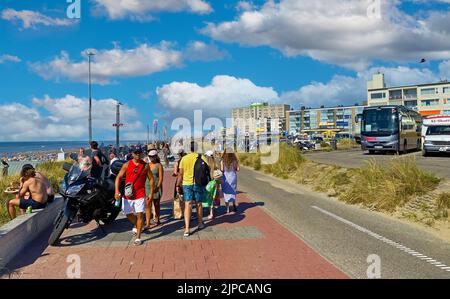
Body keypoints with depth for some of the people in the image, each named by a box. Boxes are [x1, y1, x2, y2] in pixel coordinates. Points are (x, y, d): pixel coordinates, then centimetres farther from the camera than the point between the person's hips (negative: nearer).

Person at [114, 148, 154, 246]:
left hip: (140, 195, -1)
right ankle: (136, 225, 45)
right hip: (127, 195, 2)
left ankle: (138, 238, 5)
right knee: (128, 214, 13)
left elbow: (151, 179, 7)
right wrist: (117, 191, -13)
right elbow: (119, 177, 0)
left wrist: (151, 193, 1)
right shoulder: (127, 165, 1)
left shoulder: (145, 166, 1)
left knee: (140, 215, -4)